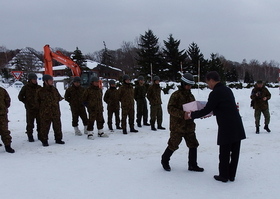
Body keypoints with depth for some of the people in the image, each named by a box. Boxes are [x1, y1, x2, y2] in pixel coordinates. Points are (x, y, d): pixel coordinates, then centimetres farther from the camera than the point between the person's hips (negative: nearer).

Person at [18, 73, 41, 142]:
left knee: (40, 123, 8)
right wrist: (27, 102, 1)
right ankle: (30, 137, 10)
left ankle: (40, 135, 18)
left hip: (39, 108, 3)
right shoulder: (26, 87, -2)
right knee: (30, 123, 1)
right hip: (30, 108, -3)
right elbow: (20, 97, 5)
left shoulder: (39, 87, 7)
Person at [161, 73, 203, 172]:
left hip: (189, 125, 7)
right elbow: (170, 109, -18)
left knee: (193, 144, 6)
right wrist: (182, 114, -30)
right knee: (173, 145, 3)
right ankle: (165, 161, 26)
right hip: (177, 126, -7)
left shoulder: (190, 96, 12)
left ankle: (192, 165, 19)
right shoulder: (176, 95, -10)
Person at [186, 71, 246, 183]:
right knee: (235, 152, 13)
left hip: (226, 128, -7)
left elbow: (206, 111, -10)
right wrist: (212, 112, 33)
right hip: (237, 127, 8)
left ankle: (223, 176, 18)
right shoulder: (227, 90, 13)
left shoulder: (215, 93, -12)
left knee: (224, 153, 6)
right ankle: (232, 175, 23)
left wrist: (190, 115, 1)